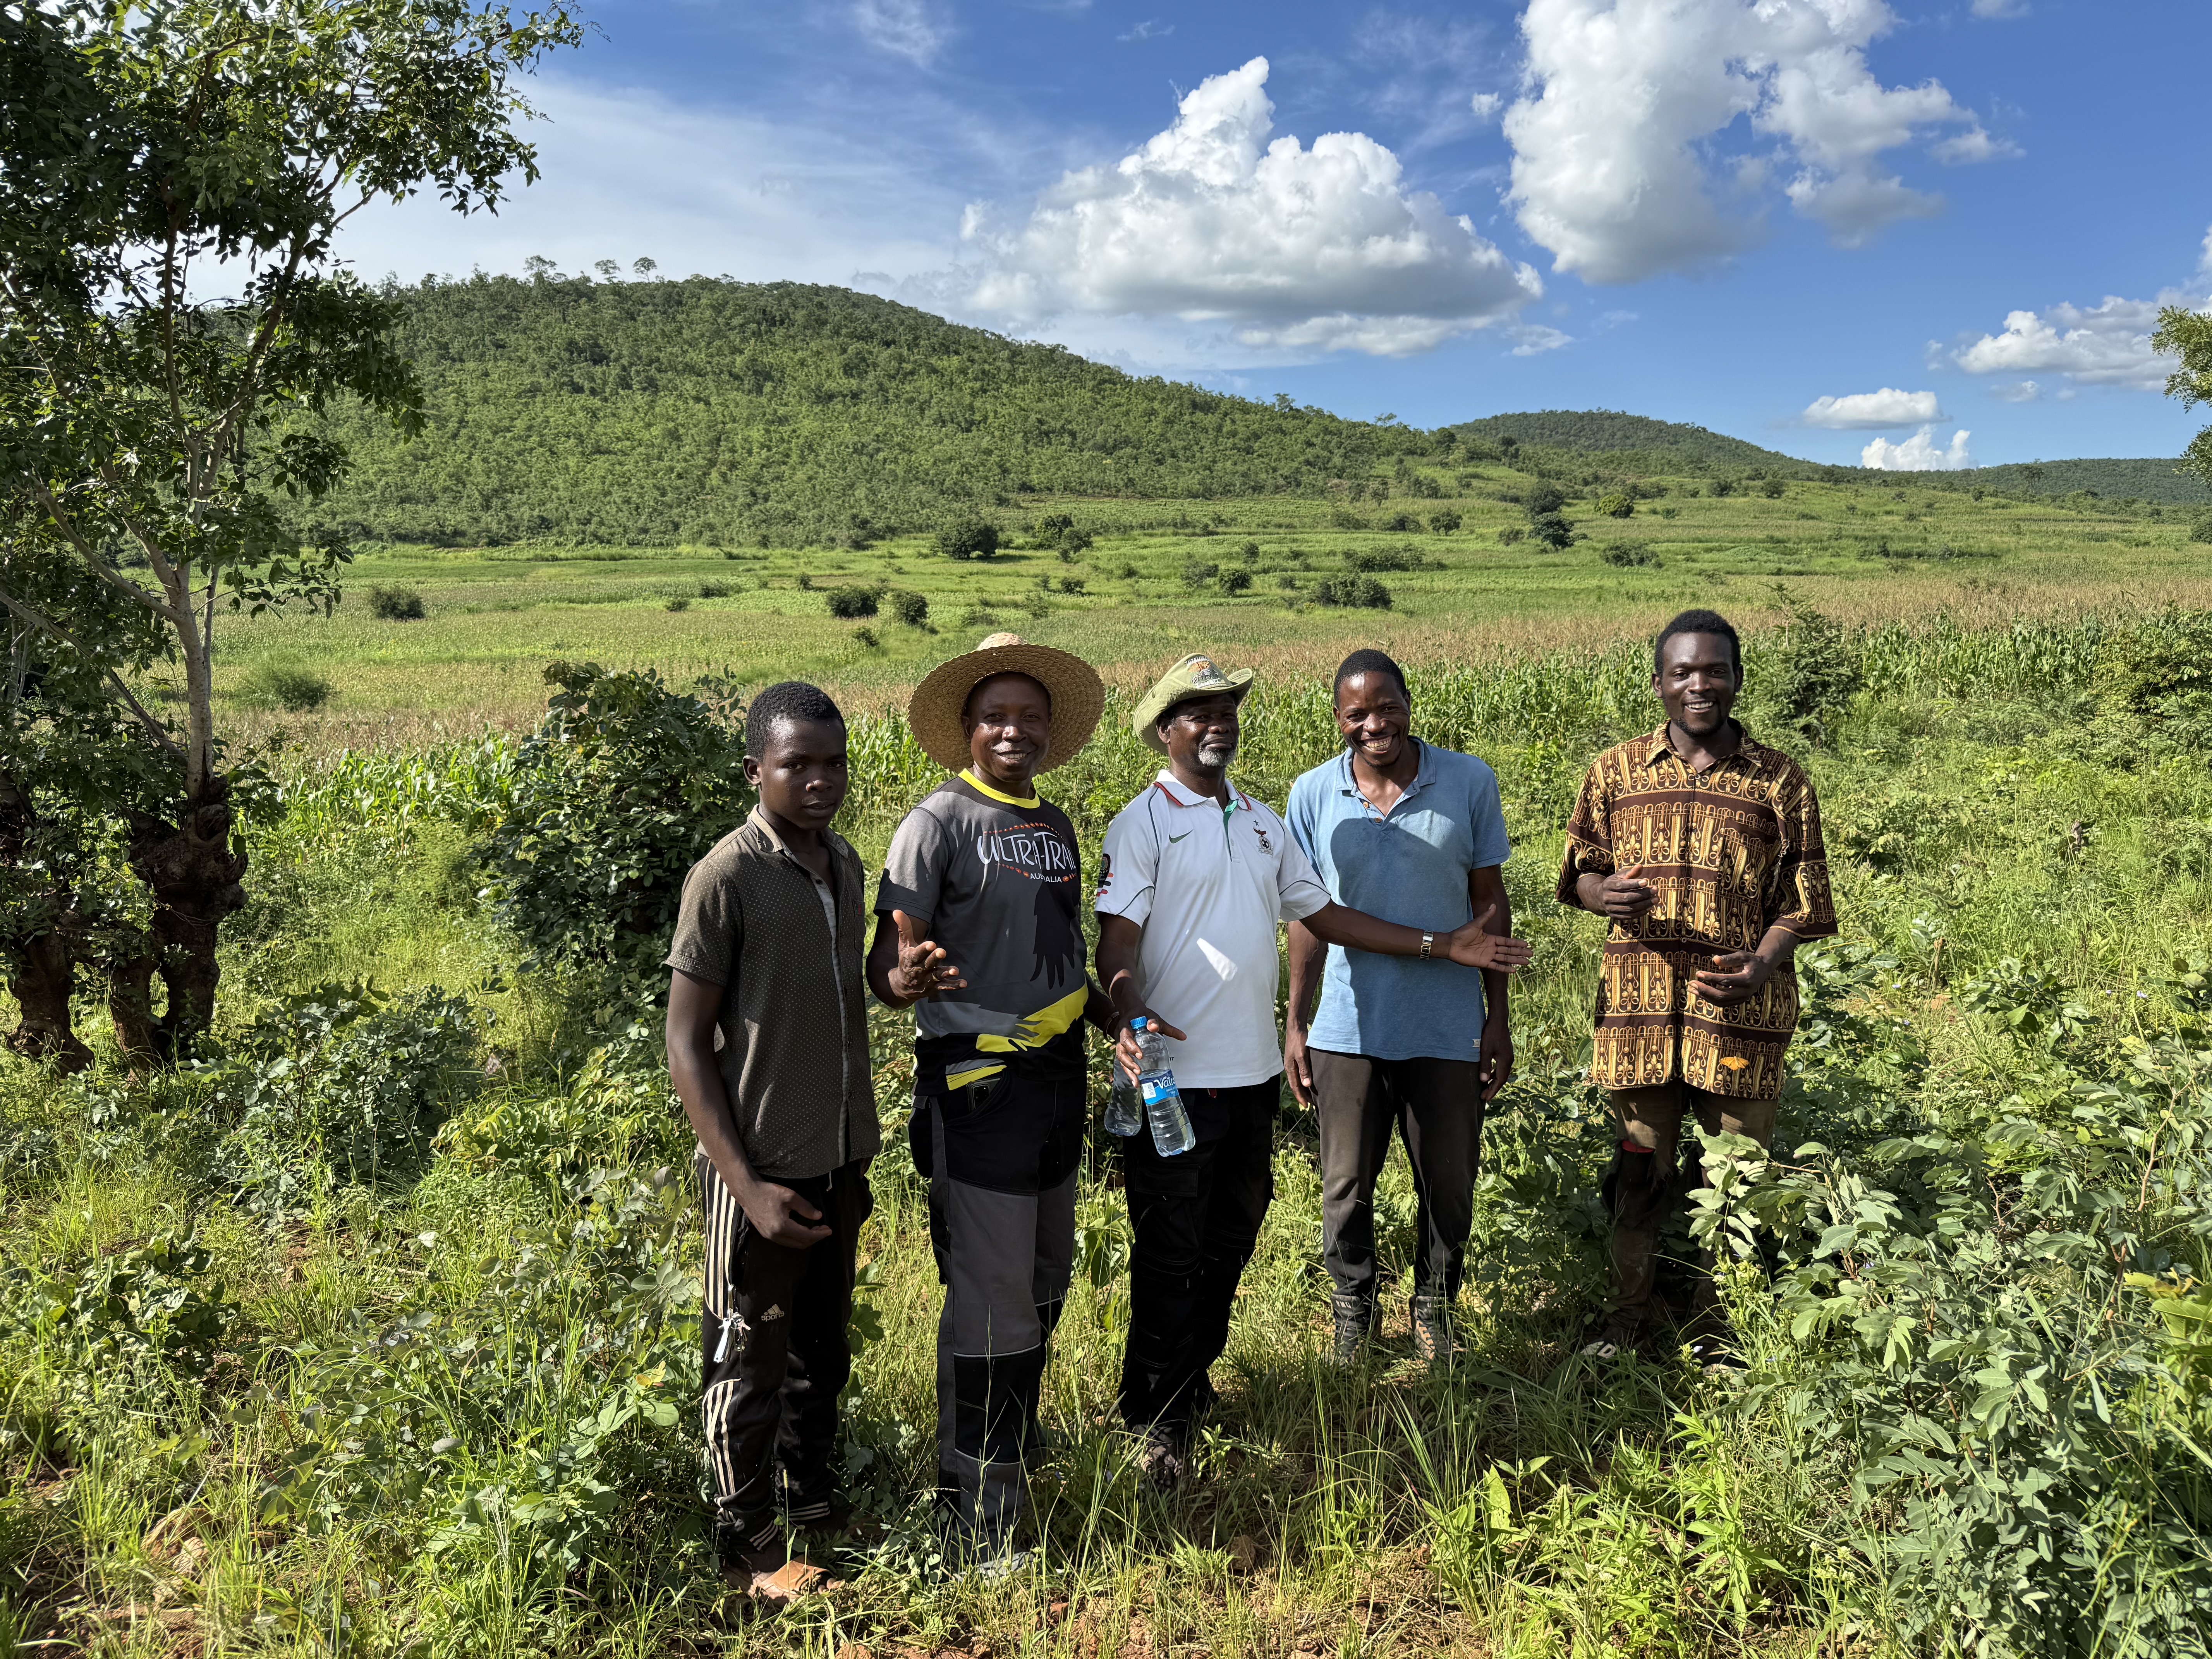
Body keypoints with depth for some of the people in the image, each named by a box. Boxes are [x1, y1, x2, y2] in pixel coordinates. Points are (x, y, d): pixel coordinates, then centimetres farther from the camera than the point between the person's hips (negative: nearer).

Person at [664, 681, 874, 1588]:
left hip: (839, 1165, 6)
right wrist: (748, 1187, -19)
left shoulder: (846, 863, 4)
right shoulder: (727, 876, -16)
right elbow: (686, 1042, -14)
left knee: (822, 1351, 21)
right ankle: (748, 1545, 28)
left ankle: (813, 1494, 41)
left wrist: (858, 1156, 16)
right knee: (751, 1366, 10)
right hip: (764, 1173, -6)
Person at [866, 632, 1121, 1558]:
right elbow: (887, 966, -16)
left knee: (1044, 1281, 20)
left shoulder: (1056, 824, 11)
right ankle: (979, 1514, 12)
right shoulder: (940, 821, -12)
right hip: (978, 1081, -8)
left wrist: (1114, 1018, 9)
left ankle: (1014, 1435, 42)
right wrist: (908, 979, -38)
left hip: (1058, 1071, 8)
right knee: (993, 1299, -3)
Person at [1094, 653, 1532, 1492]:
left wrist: (1439, 945, 16)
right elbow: (1117, 940, -15)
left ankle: (1194, 1381, 35)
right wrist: (1132, 1013, -35)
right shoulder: (1143, 824, -7)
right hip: (1175, 1077, -7)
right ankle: (1157, 1421, 16)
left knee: (1232, 1236, 17)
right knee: (1171, 1252, 1)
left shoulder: (1262, 822, 14)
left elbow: (1324, 914, 19)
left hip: (1253, 1071, 7)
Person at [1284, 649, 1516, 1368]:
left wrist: (1498, 1017, 2)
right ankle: (1352, 1312, 33)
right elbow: (1308, 915, 3)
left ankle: (1433, 1307, 37)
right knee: (1345, 1187, 10)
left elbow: (1491, 903, 2)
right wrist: (1295, 1024, 1)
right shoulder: (1313, 795, -3)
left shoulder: (1470, 782, -4)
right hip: (1349, 1029, 0)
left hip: (1448, 1029, 0)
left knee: (1449, 1186, 13)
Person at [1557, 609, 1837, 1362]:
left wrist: (1763, 964, -16)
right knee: (1640, 1166, 11)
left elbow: (1798, 898, 3)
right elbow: (1580, 873, 12)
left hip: (1739, 1004, -1)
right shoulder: (1615, 771, 6)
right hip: (1639, 1001, 1)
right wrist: (1605, 893, -12)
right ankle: (1631, 1312, 29)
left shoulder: (1780, 780, 3)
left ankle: (1717, 1324, 27)